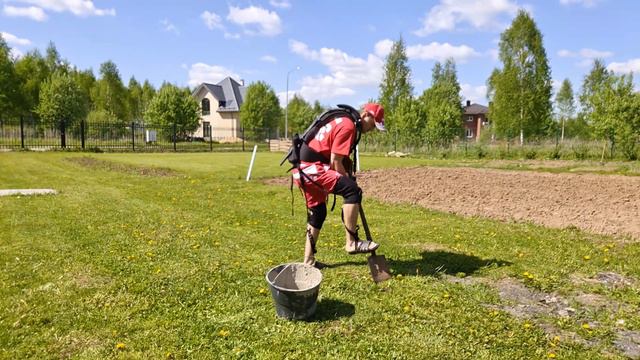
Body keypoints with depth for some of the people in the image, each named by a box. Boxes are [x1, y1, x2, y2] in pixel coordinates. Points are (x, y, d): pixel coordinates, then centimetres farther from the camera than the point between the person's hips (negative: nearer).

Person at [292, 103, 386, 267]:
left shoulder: (342, 122, 22)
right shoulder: (348, 125, -10)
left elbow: (341, 159, 23)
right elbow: (335, 162, -14)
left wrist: (347, 180, 15)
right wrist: (349, 183, -3)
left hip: (303, 169, 11)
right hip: (311, 168, -11)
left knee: (317, 213, 18)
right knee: (353, 190, -19)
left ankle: (309, 261, 26)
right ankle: (352, 242, -13)